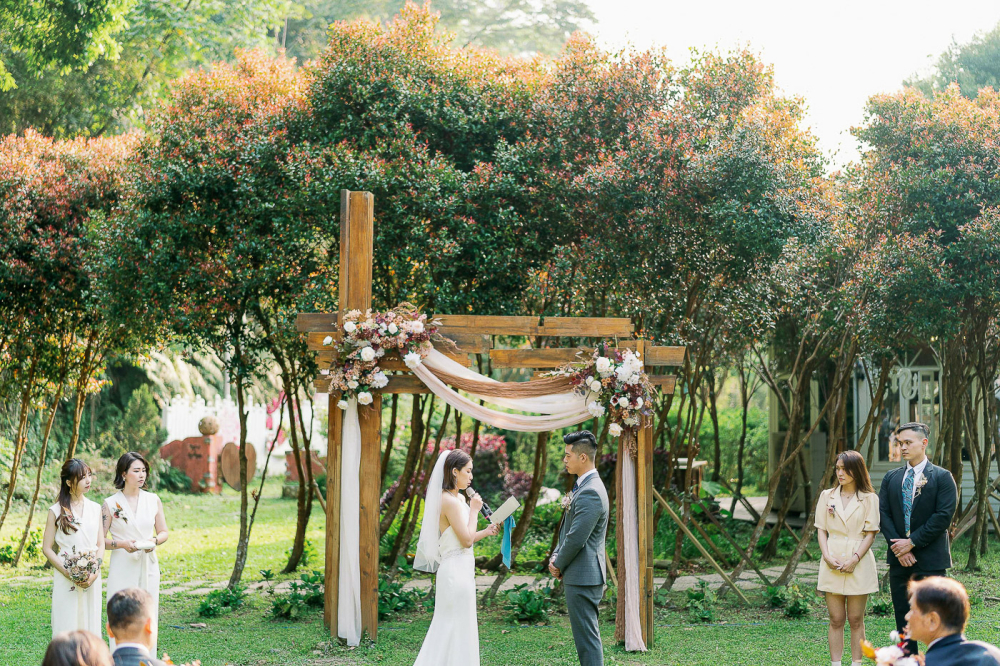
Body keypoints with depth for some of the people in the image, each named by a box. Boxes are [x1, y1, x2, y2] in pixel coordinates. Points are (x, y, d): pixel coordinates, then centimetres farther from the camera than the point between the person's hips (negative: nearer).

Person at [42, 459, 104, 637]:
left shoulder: (95, 509, 10)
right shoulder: (56, 511, -1)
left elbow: (100, 544, 9)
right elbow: (47, 548, -2)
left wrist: (95, 572, -7)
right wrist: (68, 573, -12)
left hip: (92, 579, 3)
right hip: (66, 579, -3)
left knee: (90, 624, 4)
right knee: (67, 625, -3)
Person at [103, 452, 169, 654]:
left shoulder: (153, 500, 6)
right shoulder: (111, 504, -1)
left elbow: (164, 532, 13)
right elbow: (100, 540, 0)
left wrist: (154, 541, -8)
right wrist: (122, 544, -16)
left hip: (148, 567, 3)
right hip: (122, 567, -3)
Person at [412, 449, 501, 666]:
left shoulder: (457, 499, 13)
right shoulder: (450, 501, -17)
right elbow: (466, 540, -18)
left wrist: (487, 532, 8)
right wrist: (474, 510, -10)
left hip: (458, 570, 10)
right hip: (457, 571, -10)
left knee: (447, 629, 13)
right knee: (458, 630, -3)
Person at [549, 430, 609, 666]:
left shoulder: (590, 492, -20)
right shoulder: (584, 486, 14)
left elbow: (576, 539, -22)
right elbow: (567, 529, 21)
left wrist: (559, 565, -6)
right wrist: (555, 557, 7)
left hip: (583, 577, -11)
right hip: (583, 576, 11)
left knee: (587, 637, -7)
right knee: (586, 636, 16)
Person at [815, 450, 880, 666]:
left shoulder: (869, 499, 1)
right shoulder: (827, 496, 9)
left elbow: (870, 533, -2)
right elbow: (821, 530, 7)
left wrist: (855, 559, -13)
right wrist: (827, 556, -8)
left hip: (859, 564, -2)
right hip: (832, 564, 2)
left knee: (856, 620, 3)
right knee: (836, 620, 3)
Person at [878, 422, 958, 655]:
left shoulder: (942, 477, -3)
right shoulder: (891, 478, 11)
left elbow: (943, 516, -11)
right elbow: (884, 514, 5)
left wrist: (912, 542, -14)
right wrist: (898, 546, -9)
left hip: (930, 560, -5)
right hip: (900, 559, 5)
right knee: (903, 619, 9)